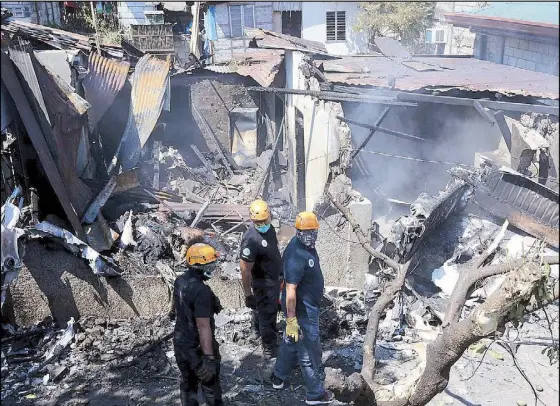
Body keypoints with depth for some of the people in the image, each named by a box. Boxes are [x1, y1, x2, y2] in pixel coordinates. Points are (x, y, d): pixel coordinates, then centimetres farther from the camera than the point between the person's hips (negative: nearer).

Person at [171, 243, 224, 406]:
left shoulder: (179, 281, -2)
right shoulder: (201, 291, -29)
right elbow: (203, 327, -31)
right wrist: (209, 358, -29)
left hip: (180, 343, 8)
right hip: (198, 348, -8)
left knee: (187, 384, 24)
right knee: (211, 388, 12)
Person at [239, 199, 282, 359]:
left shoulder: (269, 228, -6)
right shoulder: (251, 239, -33)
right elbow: (245, 270, -27)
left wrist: (280, 269, 23)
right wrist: (248, 294, -23)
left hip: (274, 278, 8)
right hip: (264, 284, -8)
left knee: (262, 308, 30)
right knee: (267, 314, 8)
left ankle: (259, 330, 54)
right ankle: (269, 348, 26)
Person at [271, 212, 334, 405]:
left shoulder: (306, 245, -2)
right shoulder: (297, 256, -32)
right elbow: (290, 291, -31)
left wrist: (318, 285, 29)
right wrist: (291, 319, -30)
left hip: (308, 305, 10)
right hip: (302, 310, -10)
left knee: (292, 341, 26)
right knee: (309, 352, 6)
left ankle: (279, 377, 45)